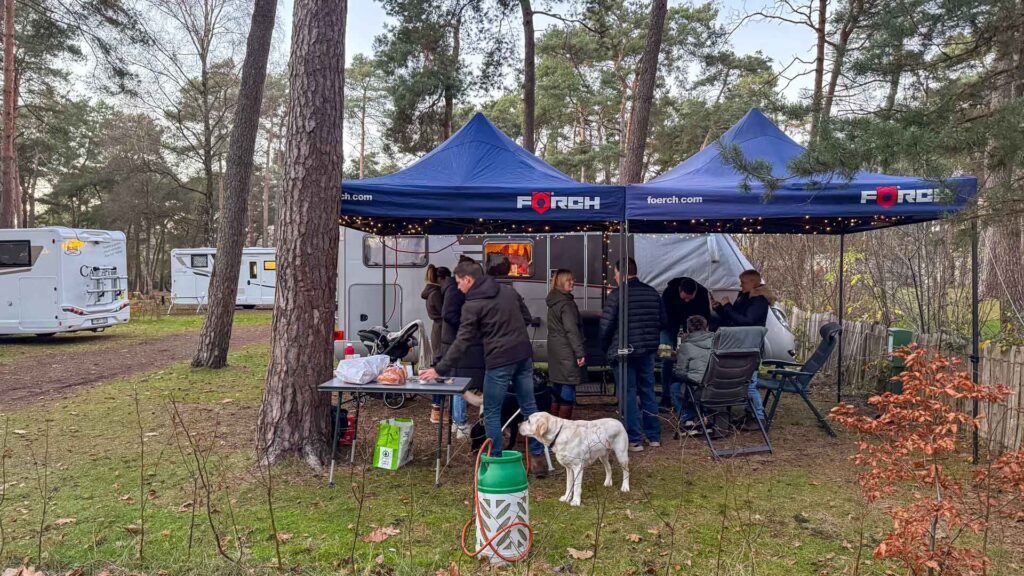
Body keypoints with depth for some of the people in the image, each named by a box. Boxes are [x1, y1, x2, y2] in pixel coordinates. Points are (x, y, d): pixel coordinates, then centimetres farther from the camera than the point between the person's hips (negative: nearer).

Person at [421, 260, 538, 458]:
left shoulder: (472, 305, -10)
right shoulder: (508, 291, 9)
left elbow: (462, 342, -13)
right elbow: (526, 316, 17)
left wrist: (439, 369, -9)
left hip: (500, 360, -7)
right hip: (524, 355, 7)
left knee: (491, 412, 6)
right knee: (529, 405, 14)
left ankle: (495, 459, 11)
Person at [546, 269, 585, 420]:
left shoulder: (553, 302, 14)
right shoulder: (566, 303, -15)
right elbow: (572, 330, -20)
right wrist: (580, 352, -20)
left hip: (554, 350, 9)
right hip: (567, 352, -9)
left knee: (557, 388, 15)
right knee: (568, 390, -5)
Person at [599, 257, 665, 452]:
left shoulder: (617, 295, -14)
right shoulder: (652, 293, 5)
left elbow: (606, 326, -15)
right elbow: (662, 321, 9)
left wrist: (606, 347, 2)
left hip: (624, 352, -5)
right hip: (647, 352, 6)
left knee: (629, 395, 2)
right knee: (648, 392, 15)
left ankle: (635, 440, 4)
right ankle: (654, 436, 22)